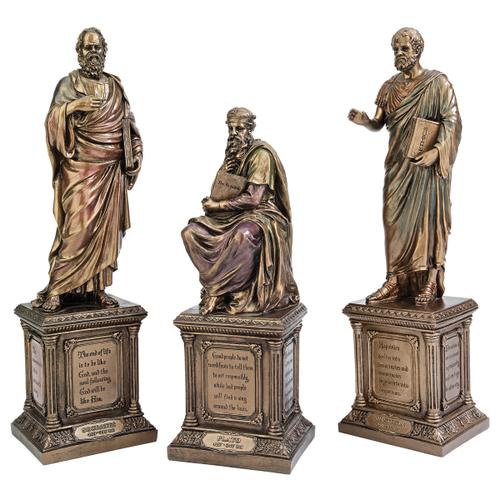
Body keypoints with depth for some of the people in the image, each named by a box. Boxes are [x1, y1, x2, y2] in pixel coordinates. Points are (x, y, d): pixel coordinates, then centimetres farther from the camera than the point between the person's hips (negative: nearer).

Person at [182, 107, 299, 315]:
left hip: (261, 214, -8)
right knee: (191, 232, -10)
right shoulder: (233, 153, 12)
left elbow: (253, 198, -19)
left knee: (243, 234, -41)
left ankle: (218, 292, -23)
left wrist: (217, 205, -12)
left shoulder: (261, 154, -11)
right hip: (233, 216, 8)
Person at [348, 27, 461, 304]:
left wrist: (436, 150, -22)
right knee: (394, 217, 0)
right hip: (398, 162, 5)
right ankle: (395, 281, 3)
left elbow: (450, 119, -8)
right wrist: (364, 120, -14)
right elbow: (379, 123, 9)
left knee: (427, 215, -6)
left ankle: (430, 281, -2)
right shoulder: (390, 86, 12)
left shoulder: (437, 82, -2)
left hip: (426, 161, -4)